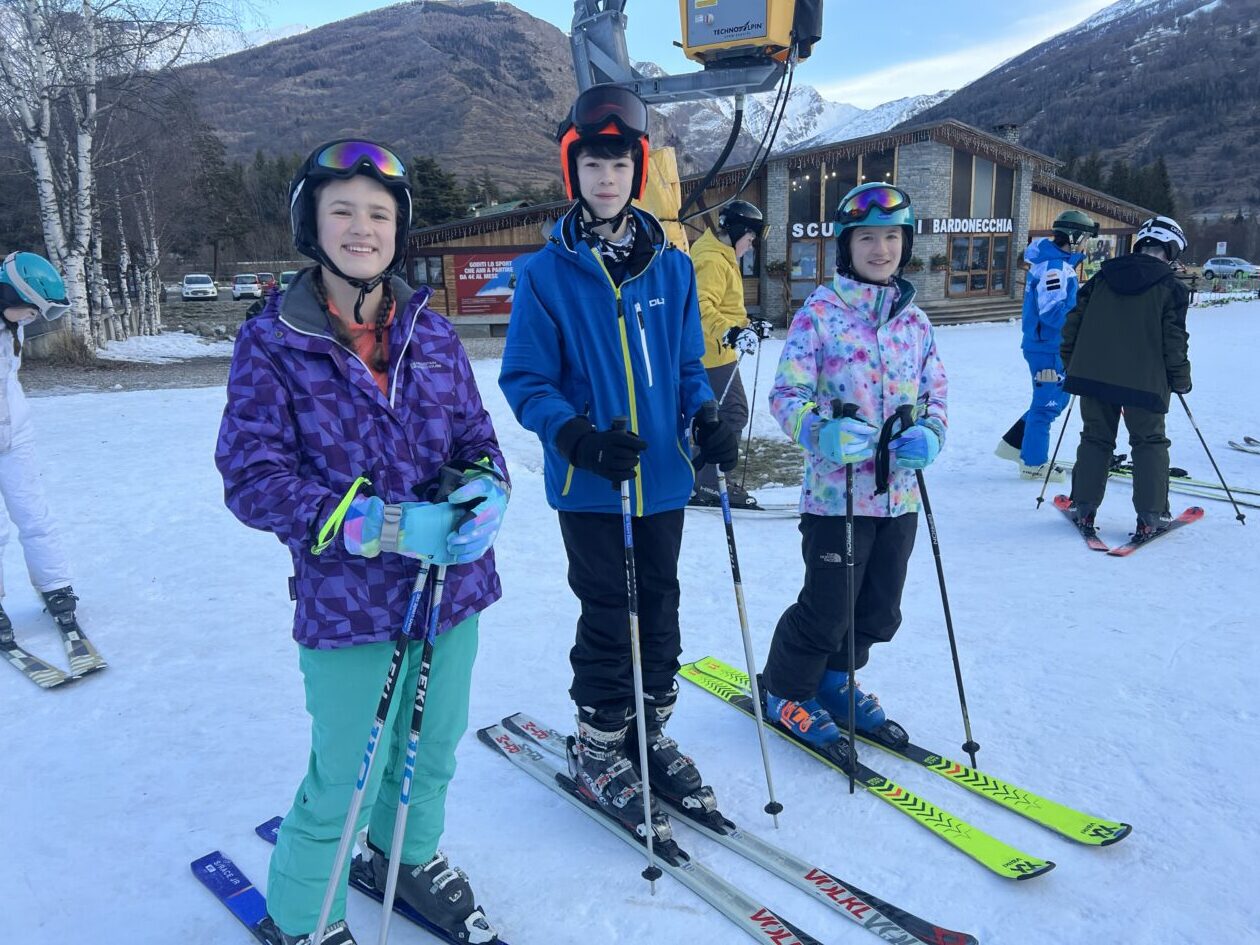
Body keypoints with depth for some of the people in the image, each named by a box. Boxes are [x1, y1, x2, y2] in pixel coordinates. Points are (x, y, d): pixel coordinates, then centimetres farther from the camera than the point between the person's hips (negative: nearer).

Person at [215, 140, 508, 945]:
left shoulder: (431, 332, 2)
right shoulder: (271, 343, -9)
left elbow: (474, 434, 9)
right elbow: (253, 480, -14)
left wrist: (485, 490, -14)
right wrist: (383, 525, -23)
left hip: (452, 586, 4)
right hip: (347, 603, -4)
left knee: (433, 750, 21)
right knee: (348, 779, 6)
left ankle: (408, 855, 52)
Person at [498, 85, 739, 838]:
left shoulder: (672, 268, 6)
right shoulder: (547, 273, -5)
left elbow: (687, 368, 12)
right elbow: (525, 381, -6)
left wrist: (707, 420, -8)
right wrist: (579, 436, -23)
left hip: (664, 478, 4)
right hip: (589, 485, -4)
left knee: (660, 608, 13)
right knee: (609, 615, 4)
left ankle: (651, 734, 34)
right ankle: (599, 747, 26)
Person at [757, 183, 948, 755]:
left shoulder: (915, 321, 9)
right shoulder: (820, 312, -8)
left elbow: (936, 394, 13)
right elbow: (786, 394, -12)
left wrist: (929, 435, -9)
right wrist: (822, 432, -32)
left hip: (900, 493, 6)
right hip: (837, 490, -6)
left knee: (879, 611, 16)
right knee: (826, 609, 2)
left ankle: (835, 680, 40)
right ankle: (783, 691, 27)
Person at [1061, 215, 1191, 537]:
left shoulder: (1103, 276, 8)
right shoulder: (1171, 287, -3)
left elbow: (1074, 320, 9)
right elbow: (1174, 340, -5)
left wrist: (1070, 360, 19)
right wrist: (1181, 379, 6)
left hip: (1092, 374, 3)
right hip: (1145, 381, -3)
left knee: (1095, 438, 13)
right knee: (1149, 443, 8)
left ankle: (1084, 507, 13)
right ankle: (1151, 515, 6)